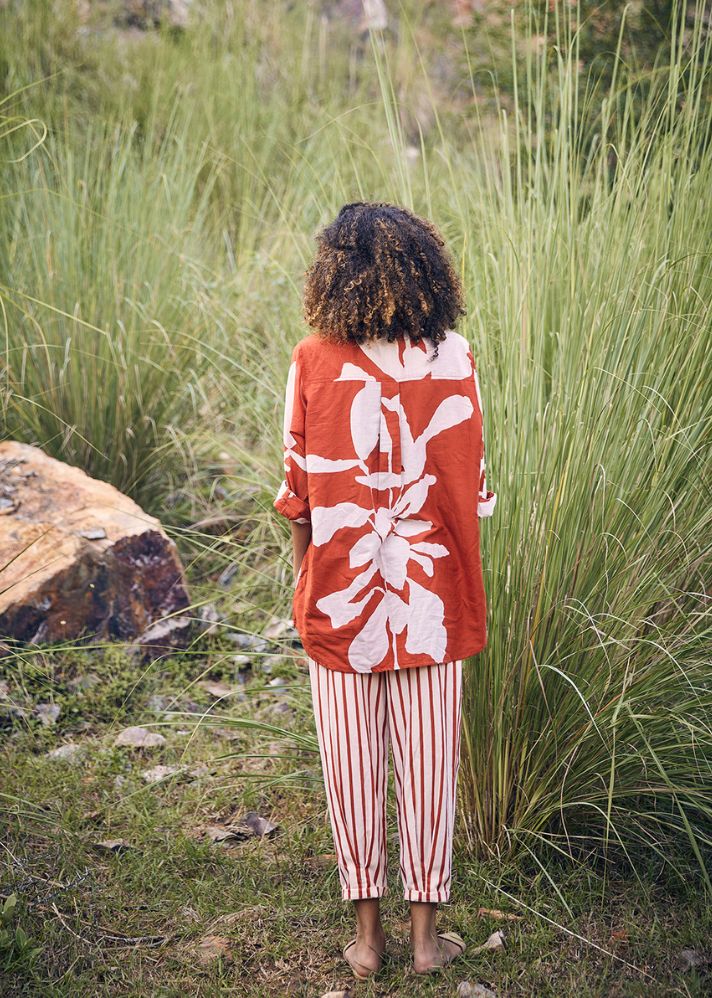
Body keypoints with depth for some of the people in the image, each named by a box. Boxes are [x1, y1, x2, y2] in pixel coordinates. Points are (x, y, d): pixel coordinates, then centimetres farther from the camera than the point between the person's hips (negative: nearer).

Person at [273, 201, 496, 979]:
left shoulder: (314, 362, -9)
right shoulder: (452, 359, -6)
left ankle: (367, 934, 21)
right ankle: (425, 932, 21)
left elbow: (299, 487, -3)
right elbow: (472, 485, -1)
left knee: (352, 764, 11)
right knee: (428, 763, 11)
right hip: (432, 596, 1)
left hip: (340, 596, 0)